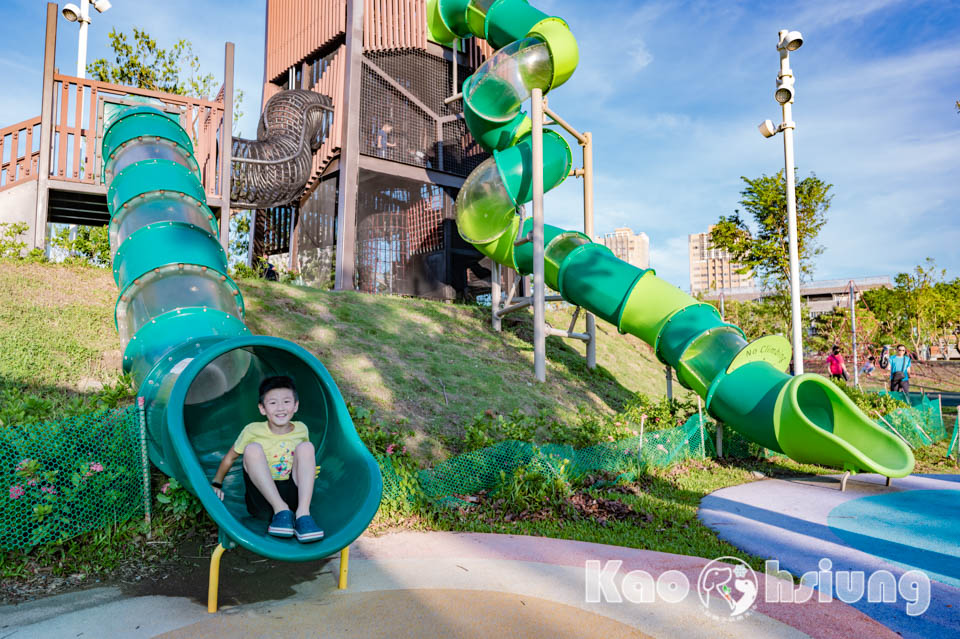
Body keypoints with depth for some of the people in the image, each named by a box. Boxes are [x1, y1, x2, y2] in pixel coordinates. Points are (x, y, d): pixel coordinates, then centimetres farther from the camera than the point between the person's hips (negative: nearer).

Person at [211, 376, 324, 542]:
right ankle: (281, 511, -30)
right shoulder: (253, 430, -4)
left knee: (306, 446, -18)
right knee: (253, 448, -22)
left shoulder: (301, 429, 3)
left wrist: (309, 472, 9)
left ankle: (303, 514, -30)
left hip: (293, 496, 2)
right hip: (262, 497, -1)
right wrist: (216, 484, 10)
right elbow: (230, 457, 9)